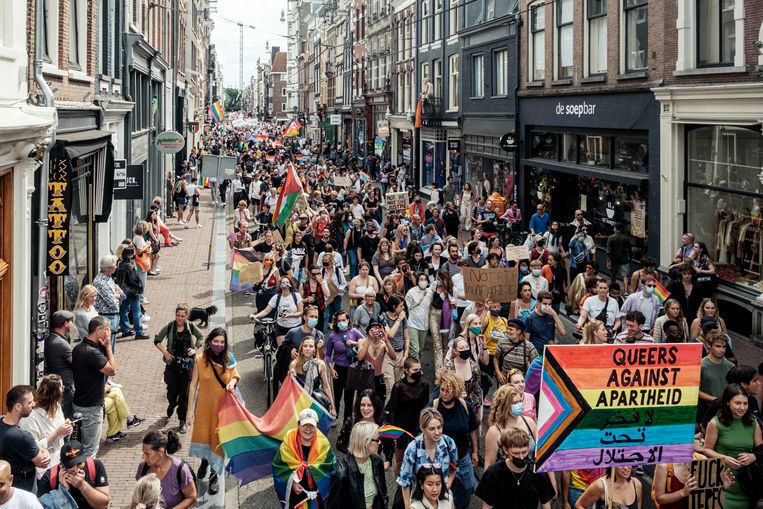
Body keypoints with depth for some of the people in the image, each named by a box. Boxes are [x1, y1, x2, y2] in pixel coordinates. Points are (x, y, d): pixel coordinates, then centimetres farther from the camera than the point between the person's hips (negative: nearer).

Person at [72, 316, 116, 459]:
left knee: (82, 446, 20)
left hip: (79, 402, 10)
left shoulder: (78, 348, 5)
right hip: (91, 407, -10)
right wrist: (108, 347, -15)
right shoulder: (92, 352, -25)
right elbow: (112, 370, -20)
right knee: (90, 450, -2)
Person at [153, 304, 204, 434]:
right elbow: (157, 340, 5)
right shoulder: (169, 327, -6)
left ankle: (183, 421, 13)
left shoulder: (191, 326, -5)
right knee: (172, 391, 2)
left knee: (184, 393, 1)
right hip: (172, 363, 0)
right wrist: (165, 352, -7)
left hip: (187, 364, 0)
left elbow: (201, 337, 14)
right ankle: (172, 405, 41)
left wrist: (195, 349, 0)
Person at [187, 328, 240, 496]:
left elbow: (235, 376, 7)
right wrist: (190, 410, -12)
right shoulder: (200, 359, -14)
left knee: (218, 437, 3)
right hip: (204, 405, 0)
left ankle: (214, 475, 16)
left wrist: (233, 382, -18)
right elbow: (193, 385, -11)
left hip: (222, 405, 0)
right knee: (202, 434, 13)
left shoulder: (229, 359, -9)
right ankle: (204, 460, 46)